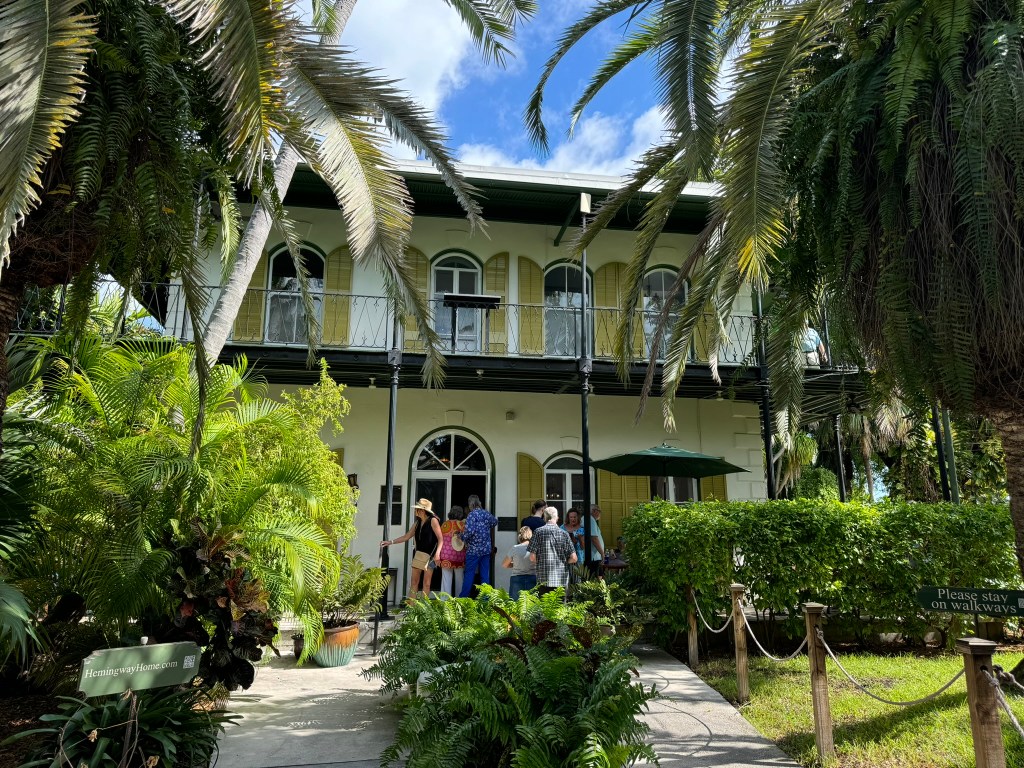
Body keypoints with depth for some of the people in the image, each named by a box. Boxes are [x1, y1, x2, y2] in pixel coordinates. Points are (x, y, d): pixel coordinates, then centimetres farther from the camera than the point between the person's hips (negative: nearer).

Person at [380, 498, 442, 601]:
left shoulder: (433, 521, -7)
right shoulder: (418, 523, 14)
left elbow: (440, 539, -11)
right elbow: (406, 536, 18)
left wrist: (437, 553, -22)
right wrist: (390, 542, 12)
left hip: (429, 555, -7)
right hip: (418, 554, 7)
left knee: (426, 583, -4)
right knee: (414, 581, 3)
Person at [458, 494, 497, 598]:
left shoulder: (472, 514, -12)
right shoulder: (486, 513, 6)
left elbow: (469, 531, -22)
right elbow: (495, 522, 25)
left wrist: (462, 537, -5)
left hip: (474, 550, -5)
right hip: (486, 549, 5)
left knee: (469, 574, 3)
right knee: (485, 574, 9)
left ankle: (463, 597, 8)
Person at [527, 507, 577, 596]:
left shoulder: (538, 532, -3)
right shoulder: (564, 534, 2)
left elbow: (532, 557, -6)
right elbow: (573, 558, -2)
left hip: (544, 579, -1)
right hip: (562, 579, 1)